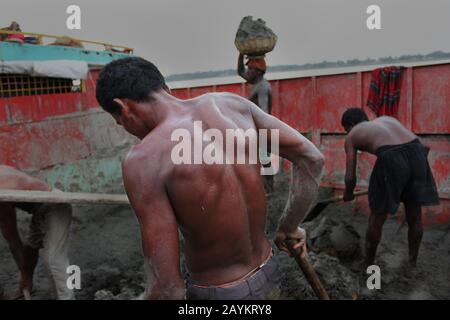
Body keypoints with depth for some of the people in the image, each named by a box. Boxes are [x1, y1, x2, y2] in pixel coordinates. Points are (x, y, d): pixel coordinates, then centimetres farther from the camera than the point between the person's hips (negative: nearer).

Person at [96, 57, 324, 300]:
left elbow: (167, 288, -26)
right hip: (266, 279, 7)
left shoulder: (144, 160, -27)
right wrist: (288, 227, 7)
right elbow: (310, 157, -5)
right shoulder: (230, 103, -8)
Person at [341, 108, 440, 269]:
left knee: (377, 218, 16)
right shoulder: (388, 119, 33)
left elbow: (350, 177, 16)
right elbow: (424, 147, 25)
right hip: (417, 155, 5)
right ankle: (412, 263, 39)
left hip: (391, 160, -4)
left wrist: (348, 195, 36)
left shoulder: (351, 137, 21)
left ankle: (368, 264, 32)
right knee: (415, 217, 22)